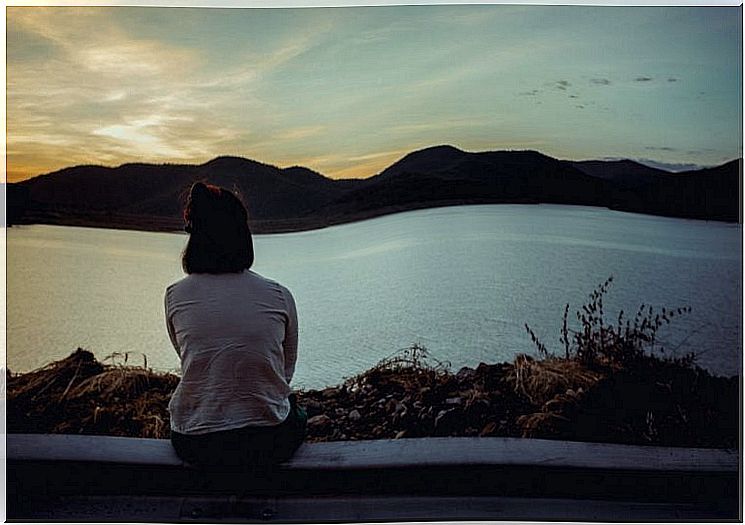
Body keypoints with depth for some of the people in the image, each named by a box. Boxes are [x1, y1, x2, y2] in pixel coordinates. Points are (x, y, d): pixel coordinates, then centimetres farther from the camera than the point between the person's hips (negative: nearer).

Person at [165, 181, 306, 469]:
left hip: (193, 445, 2)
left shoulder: (175, 295, -7)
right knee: (295, 412, 34)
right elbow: (287, 371, 4)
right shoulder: (279, 296, -10)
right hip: (267, 444, -1)